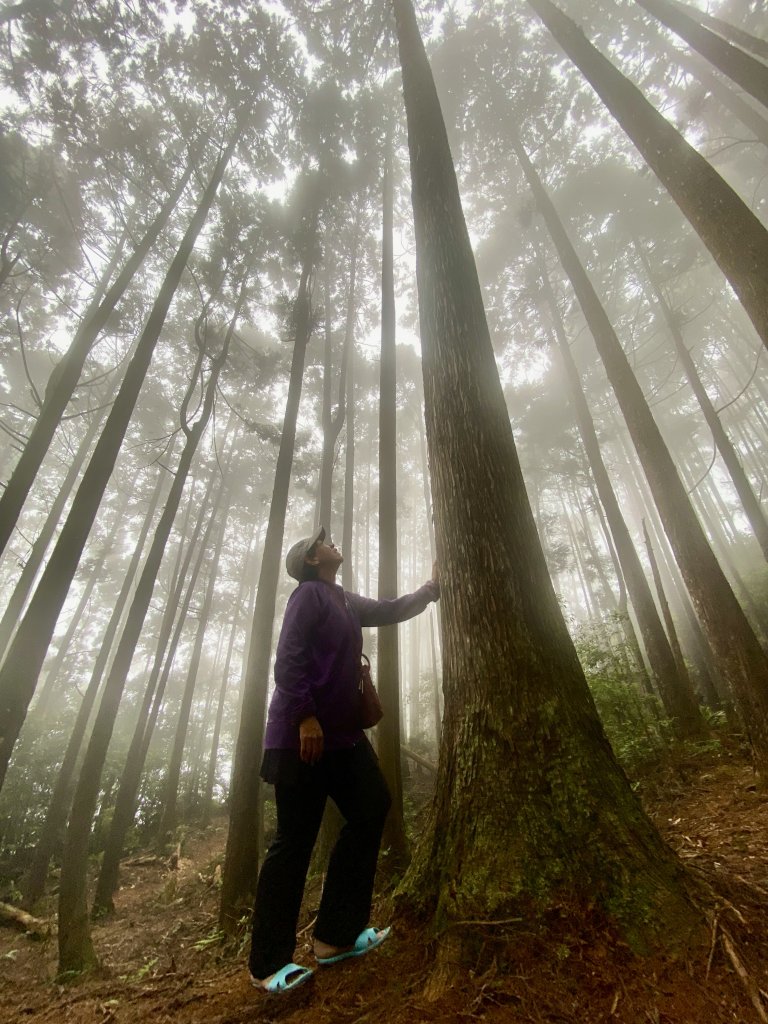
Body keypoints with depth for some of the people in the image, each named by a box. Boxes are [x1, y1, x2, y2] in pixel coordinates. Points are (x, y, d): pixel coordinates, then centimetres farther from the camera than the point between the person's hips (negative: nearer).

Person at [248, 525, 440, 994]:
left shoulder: (346, 602, 18)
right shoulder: (309, 593, -8)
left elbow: (391, 611, 26)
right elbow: (288, 658, -17)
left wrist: (433, 587, 26)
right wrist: (306, 717, -22)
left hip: (342, 732, 9)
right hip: (302, 734, -9)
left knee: (372, 809, 9)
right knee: (295, 840, -1)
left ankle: (337, 935, 20)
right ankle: (268, 963, 17)